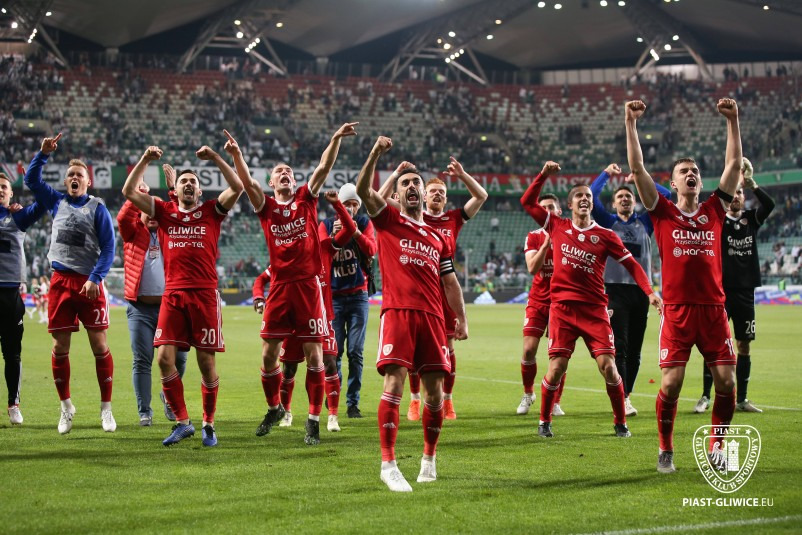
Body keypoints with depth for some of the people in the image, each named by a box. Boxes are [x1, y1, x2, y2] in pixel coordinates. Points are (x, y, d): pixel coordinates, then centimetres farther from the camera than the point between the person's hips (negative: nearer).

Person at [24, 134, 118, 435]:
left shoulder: (97, 208, 2)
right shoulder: (56, 202, 13)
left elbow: (108, 248, -3)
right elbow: (31, 179, 17)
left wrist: (95, 278, -14)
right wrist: (44, 153, 4)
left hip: (89, 284, -3)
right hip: (60, 282, 3)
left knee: (99, 345, -3)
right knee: (60, 347, 4)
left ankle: (106, 408, 5)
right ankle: (66, 407, 16)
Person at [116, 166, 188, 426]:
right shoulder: (134, 233, 9)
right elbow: (122, 218, -9)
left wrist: (173, 189, -8)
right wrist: (139, 194, -12)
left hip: (170, 304, 1)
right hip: (140, 307, -1)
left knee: (178, 357, 0)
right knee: (142, 360, -2)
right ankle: (144, 411, 5)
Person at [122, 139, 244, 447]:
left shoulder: (212, 211, 10)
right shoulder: (164, 211, 14)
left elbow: (237, 188, -3)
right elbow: (129, 192, 9)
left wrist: (215, 158, -3)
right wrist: (145, 161, 4)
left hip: (205, 294, -2)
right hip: (172, 294, 2)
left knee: (206, 361, -1)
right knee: (165, 357, -7)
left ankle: (209, 425, 12)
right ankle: (182, 422, 6)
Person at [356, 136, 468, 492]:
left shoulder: (437, 238, 22)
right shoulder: (388, 221, 12)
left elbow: (449, 281, 22)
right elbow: (363, 190, -4)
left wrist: (461, 318, 12)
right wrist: (376, 153, -16)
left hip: (431, 316, 4)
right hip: (397, 312, -4)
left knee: (434, 389, 4)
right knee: (394, 383, -15)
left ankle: (429, 459, 21)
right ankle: (388, 465, -16)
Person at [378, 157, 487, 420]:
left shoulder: (453, 219, 12)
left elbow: (481, 196, 11)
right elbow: (381, 199, 4)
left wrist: (462, 175, 1)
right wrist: (396, 174, -5)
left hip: (444, 289, 2)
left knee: (448, 345, 2)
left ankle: (447, 401, 12)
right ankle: (415, 401, 9)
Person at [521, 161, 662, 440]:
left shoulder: (606, 235, 4)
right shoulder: (557, 227, 7)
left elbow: (632, 265, 4)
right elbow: (527, 202, 10)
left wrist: (650, 292, -8)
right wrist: (543, 175, 2)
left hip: (594, 309, 0)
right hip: (562, 307, 0)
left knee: (608, 366, -6)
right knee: (556, 368, -5)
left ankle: (620, 423, 10)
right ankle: (544, 422, 13)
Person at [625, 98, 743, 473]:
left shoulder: (714, 211, 12)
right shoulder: (663, 212, 6)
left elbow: (734, 164, 11)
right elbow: (637, 168, 0)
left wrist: (732, 120, 7)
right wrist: (631, 124, -4)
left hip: (713, 309, 3)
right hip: (678, 311, -2)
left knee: (727, 382, -2)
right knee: (671, 382, -7)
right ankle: (665, 451, 11)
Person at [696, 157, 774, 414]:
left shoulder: (751, 219, 9)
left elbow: (769, 204, -8)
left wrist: (751, 184, -17)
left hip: (745, 292, 3)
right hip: (722, 291, -3)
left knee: (744, 345, 6)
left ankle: (741, 399, 13)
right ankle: (705, 397, 1)